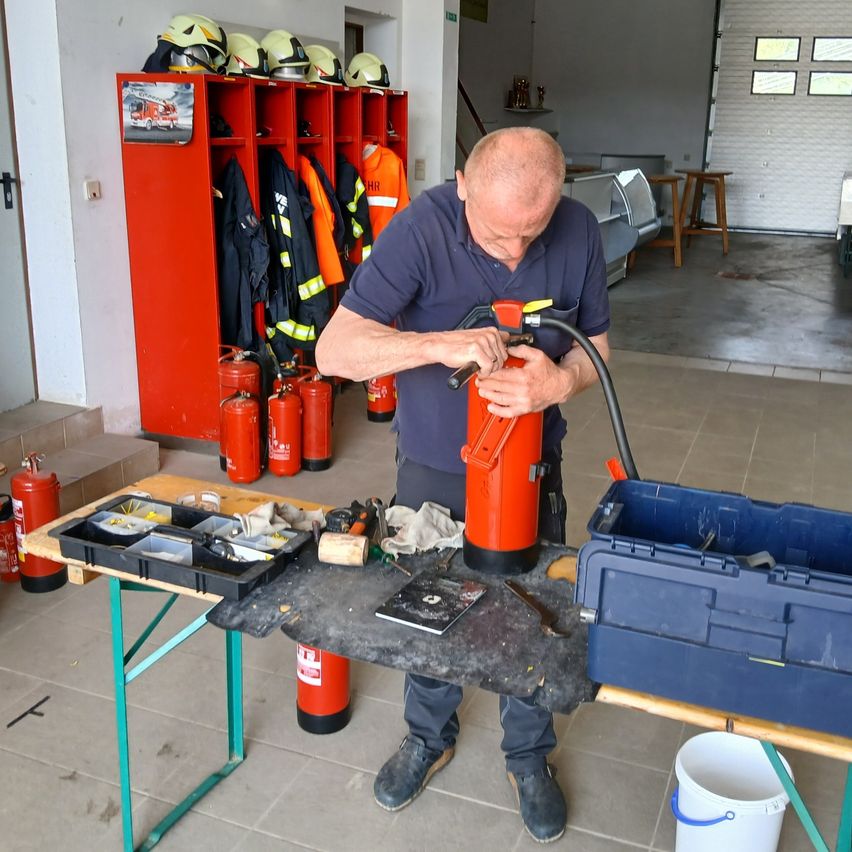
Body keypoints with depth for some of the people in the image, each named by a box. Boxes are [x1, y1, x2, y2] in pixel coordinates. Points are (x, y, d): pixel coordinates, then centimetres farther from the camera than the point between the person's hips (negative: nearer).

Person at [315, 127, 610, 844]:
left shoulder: (578, 231, -15)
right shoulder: (421, 229, -24)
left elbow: (596, 347, -4)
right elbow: (335, 350, -28)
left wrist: (560, 382, -28)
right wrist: (442, 343, -42)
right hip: (433, 467, -1)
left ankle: (528, 756, 40)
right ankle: (430, 738, 44)